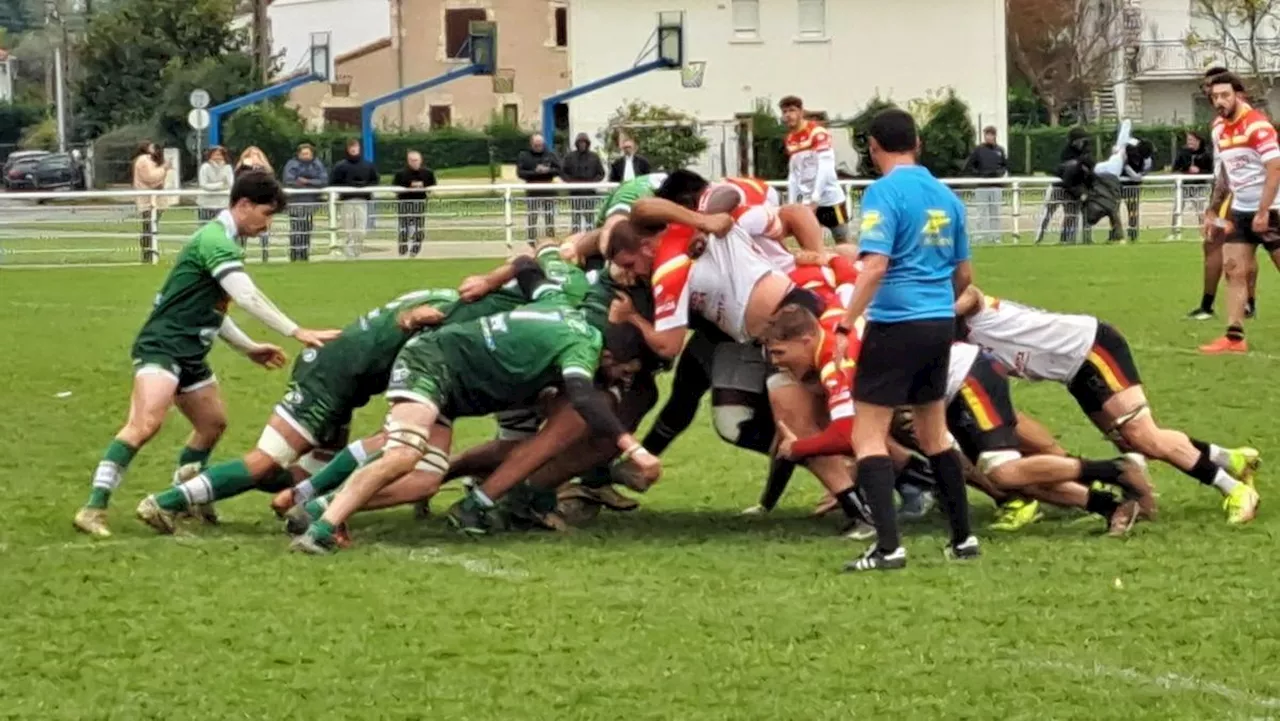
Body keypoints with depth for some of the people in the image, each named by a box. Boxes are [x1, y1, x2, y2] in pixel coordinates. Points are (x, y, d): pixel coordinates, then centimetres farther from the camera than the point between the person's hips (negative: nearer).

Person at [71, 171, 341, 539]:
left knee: (213, 423, 17)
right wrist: (297, 333, -25)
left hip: (189, 353, 11)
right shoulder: (214, 239, -16)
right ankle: (94, 508, -30)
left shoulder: (223, 241, 16)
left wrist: (249, 347, 26)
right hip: (162, 347, -11)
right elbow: (248, 297, -25)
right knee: (146, 423, -25)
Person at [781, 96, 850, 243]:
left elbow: (825, 168, -18)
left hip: (830, 199, -6)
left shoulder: (817, 132, -11)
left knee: (844, 245, 1)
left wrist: (815, 199, -22)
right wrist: (791, 203, 6)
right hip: (807, 203, 6)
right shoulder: (790, 140, 10)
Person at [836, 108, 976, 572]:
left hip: (896, 324, -7)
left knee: (868, 436, -2)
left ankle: (888, 546, -13)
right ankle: (963, 538, 23)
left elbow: (875, 265, -21)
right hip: (940, 324, 7)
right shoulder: (945, 196, 11)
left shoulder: (884, 192, -10)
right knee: (934, 433, 20)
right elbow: (963, 273, 17)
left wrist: (846, 324, -19)